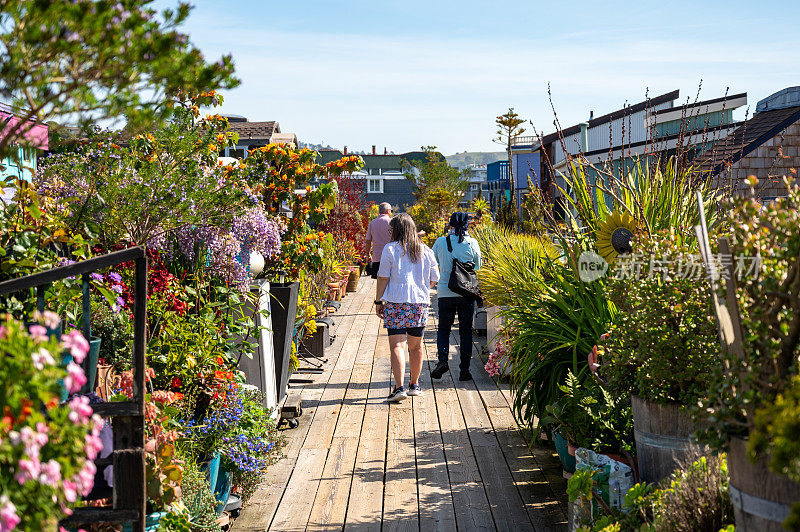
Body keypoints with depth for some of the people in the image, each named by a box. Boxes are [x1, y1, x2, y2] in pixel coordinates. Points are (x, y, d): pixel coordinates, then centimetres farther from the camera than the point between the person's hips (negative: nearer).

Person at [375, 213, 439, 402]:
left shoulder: (390, 249, -4)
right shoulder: (426, 251, 7)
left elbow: (383, 278, -5)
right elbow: (433, 279, 11)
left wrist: (379, 301, 3)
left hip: (396, 302, -4)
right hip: (420, 302, 4)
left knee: (397, 345, -5)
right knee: (415, 345, 16)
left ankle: (399, 387, -16)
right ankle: (414, 385, 27)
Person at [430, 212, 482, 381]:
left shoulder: (441, 242, -3)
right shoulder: (471, 242, -4)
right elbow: (477, 265, 9)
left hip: (445, 292, 0)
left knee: (443, 329, 12)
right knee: (466, 331, 8)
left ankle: (442, 359, -11)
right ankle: (464, 370, 6)